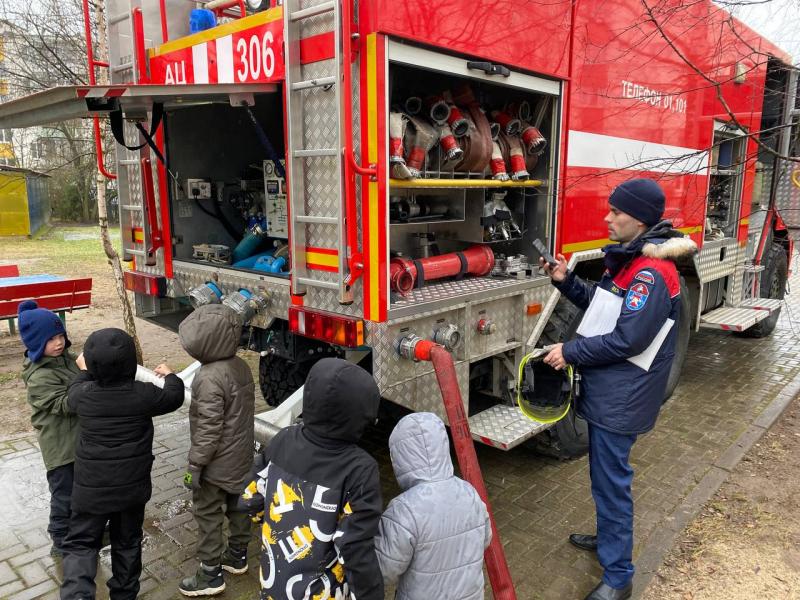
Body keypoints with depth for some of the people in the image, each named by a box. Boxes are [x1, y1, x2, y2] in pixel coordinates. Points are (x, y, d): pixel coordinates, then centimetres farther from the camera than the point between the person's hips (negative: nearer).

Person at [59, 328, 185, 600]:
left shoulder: (83, 394, -12)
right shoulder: (143, 394, -16)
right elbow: (174, 397, 3)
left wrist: (84, 371, 32)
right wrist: (169, 375, 23)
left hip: (91, 487, 0)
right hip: (133, 486, 1)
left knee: (81, 543, 13)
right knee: (128, 542, 18)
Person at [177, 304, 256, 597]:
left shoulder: (210, 378, -27)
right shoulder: (242, 366, 0)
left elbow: (208, 428, -26)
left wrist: (195, 465, -16)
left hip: (217, 463, -8)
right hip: (241, 457, 8)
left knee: (207, 515, 7)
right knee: (238, 505, 21)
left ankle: (211, 574, 19)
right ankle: (237, 555, 38)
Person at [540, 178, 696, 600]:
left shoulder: (651, 273, -23)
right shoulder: (628, 258, 10)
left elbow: (627, 340, -25)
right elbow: (600, 304, 16)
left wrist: (571, 352, -17)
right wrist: (566, 281, 2)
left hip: (621, 399, -10)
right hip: (607, 391, 10)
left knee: (611, 481, 1)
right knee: (604, 473, 24)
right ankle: (611, 537, 44)